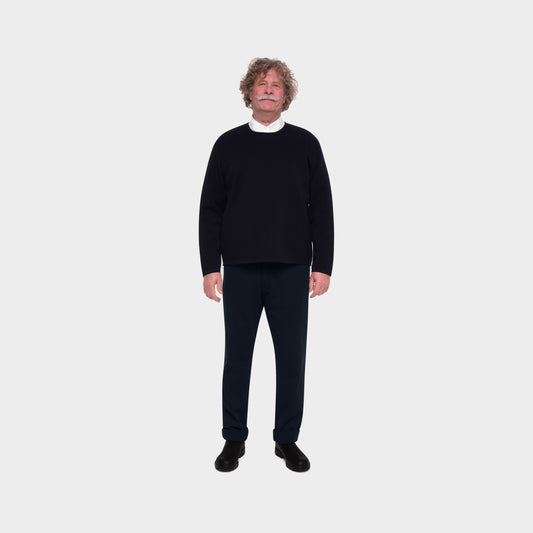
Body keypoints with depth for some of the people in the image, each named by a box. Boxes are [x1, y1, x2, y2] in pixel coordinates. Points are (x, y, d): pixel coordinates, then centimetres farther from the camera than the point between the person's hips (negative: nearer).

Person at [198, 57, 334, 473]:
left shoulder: (304, 144, 7)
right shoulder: (228, 144, 7)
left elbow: (321, 208, 5)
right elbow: (211, 209, 5)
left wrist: (323, 266, -2)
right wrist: (210, 267, -2)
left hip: (292, 270, 0)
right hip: (240, 270, 0)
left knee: (292, 357, 5)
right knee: (237, 356, 7)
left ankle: (287, 439, 22)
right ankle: (234, 439, 22)